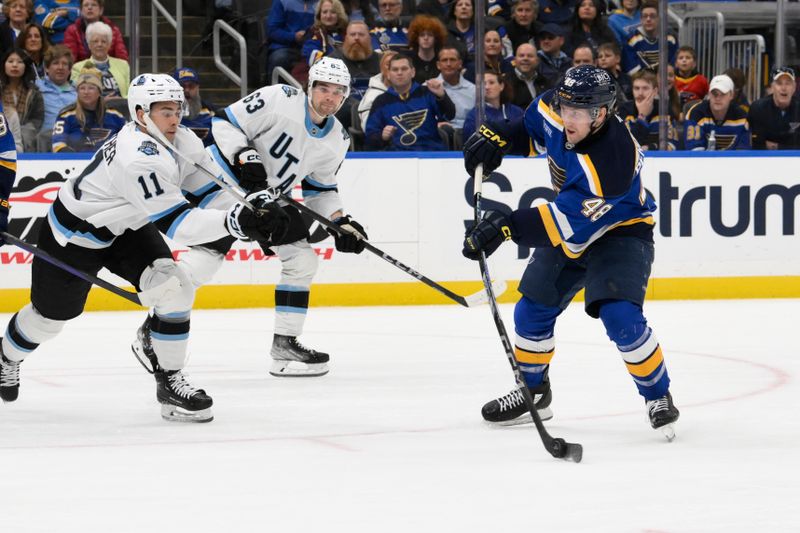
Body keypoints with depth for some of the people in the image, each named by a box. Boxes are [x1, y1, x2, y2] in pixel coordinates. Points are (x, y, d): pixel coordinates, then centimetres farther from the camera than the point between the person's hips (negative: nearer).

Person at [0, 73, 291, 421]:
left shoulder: (180, 140, -13)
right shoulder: (138, 158, -39)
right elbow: (175, 223, -42)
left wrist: (258, 204, -20)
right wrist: (236, 222, -54)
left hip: (127, 228, 7)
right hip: (75, 233, -7)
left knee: (176, 288, -15)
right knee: (51, 316, 14)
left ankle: (169, 381, -3)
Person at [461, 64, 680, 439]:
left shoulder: (608, 160, -38)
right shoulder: (560, 110, -17)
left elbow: (569, 222, -39)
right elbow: (531, 120, 9)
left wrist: (507, 226, -44)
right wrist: (495, 137, -5)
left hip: (620, 231, -8)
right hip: (570, 227, 8)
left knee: (620, 316, -25)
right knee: (532, 311, 8)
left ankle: (658, 397, -6)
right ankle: (533, 392, 28)